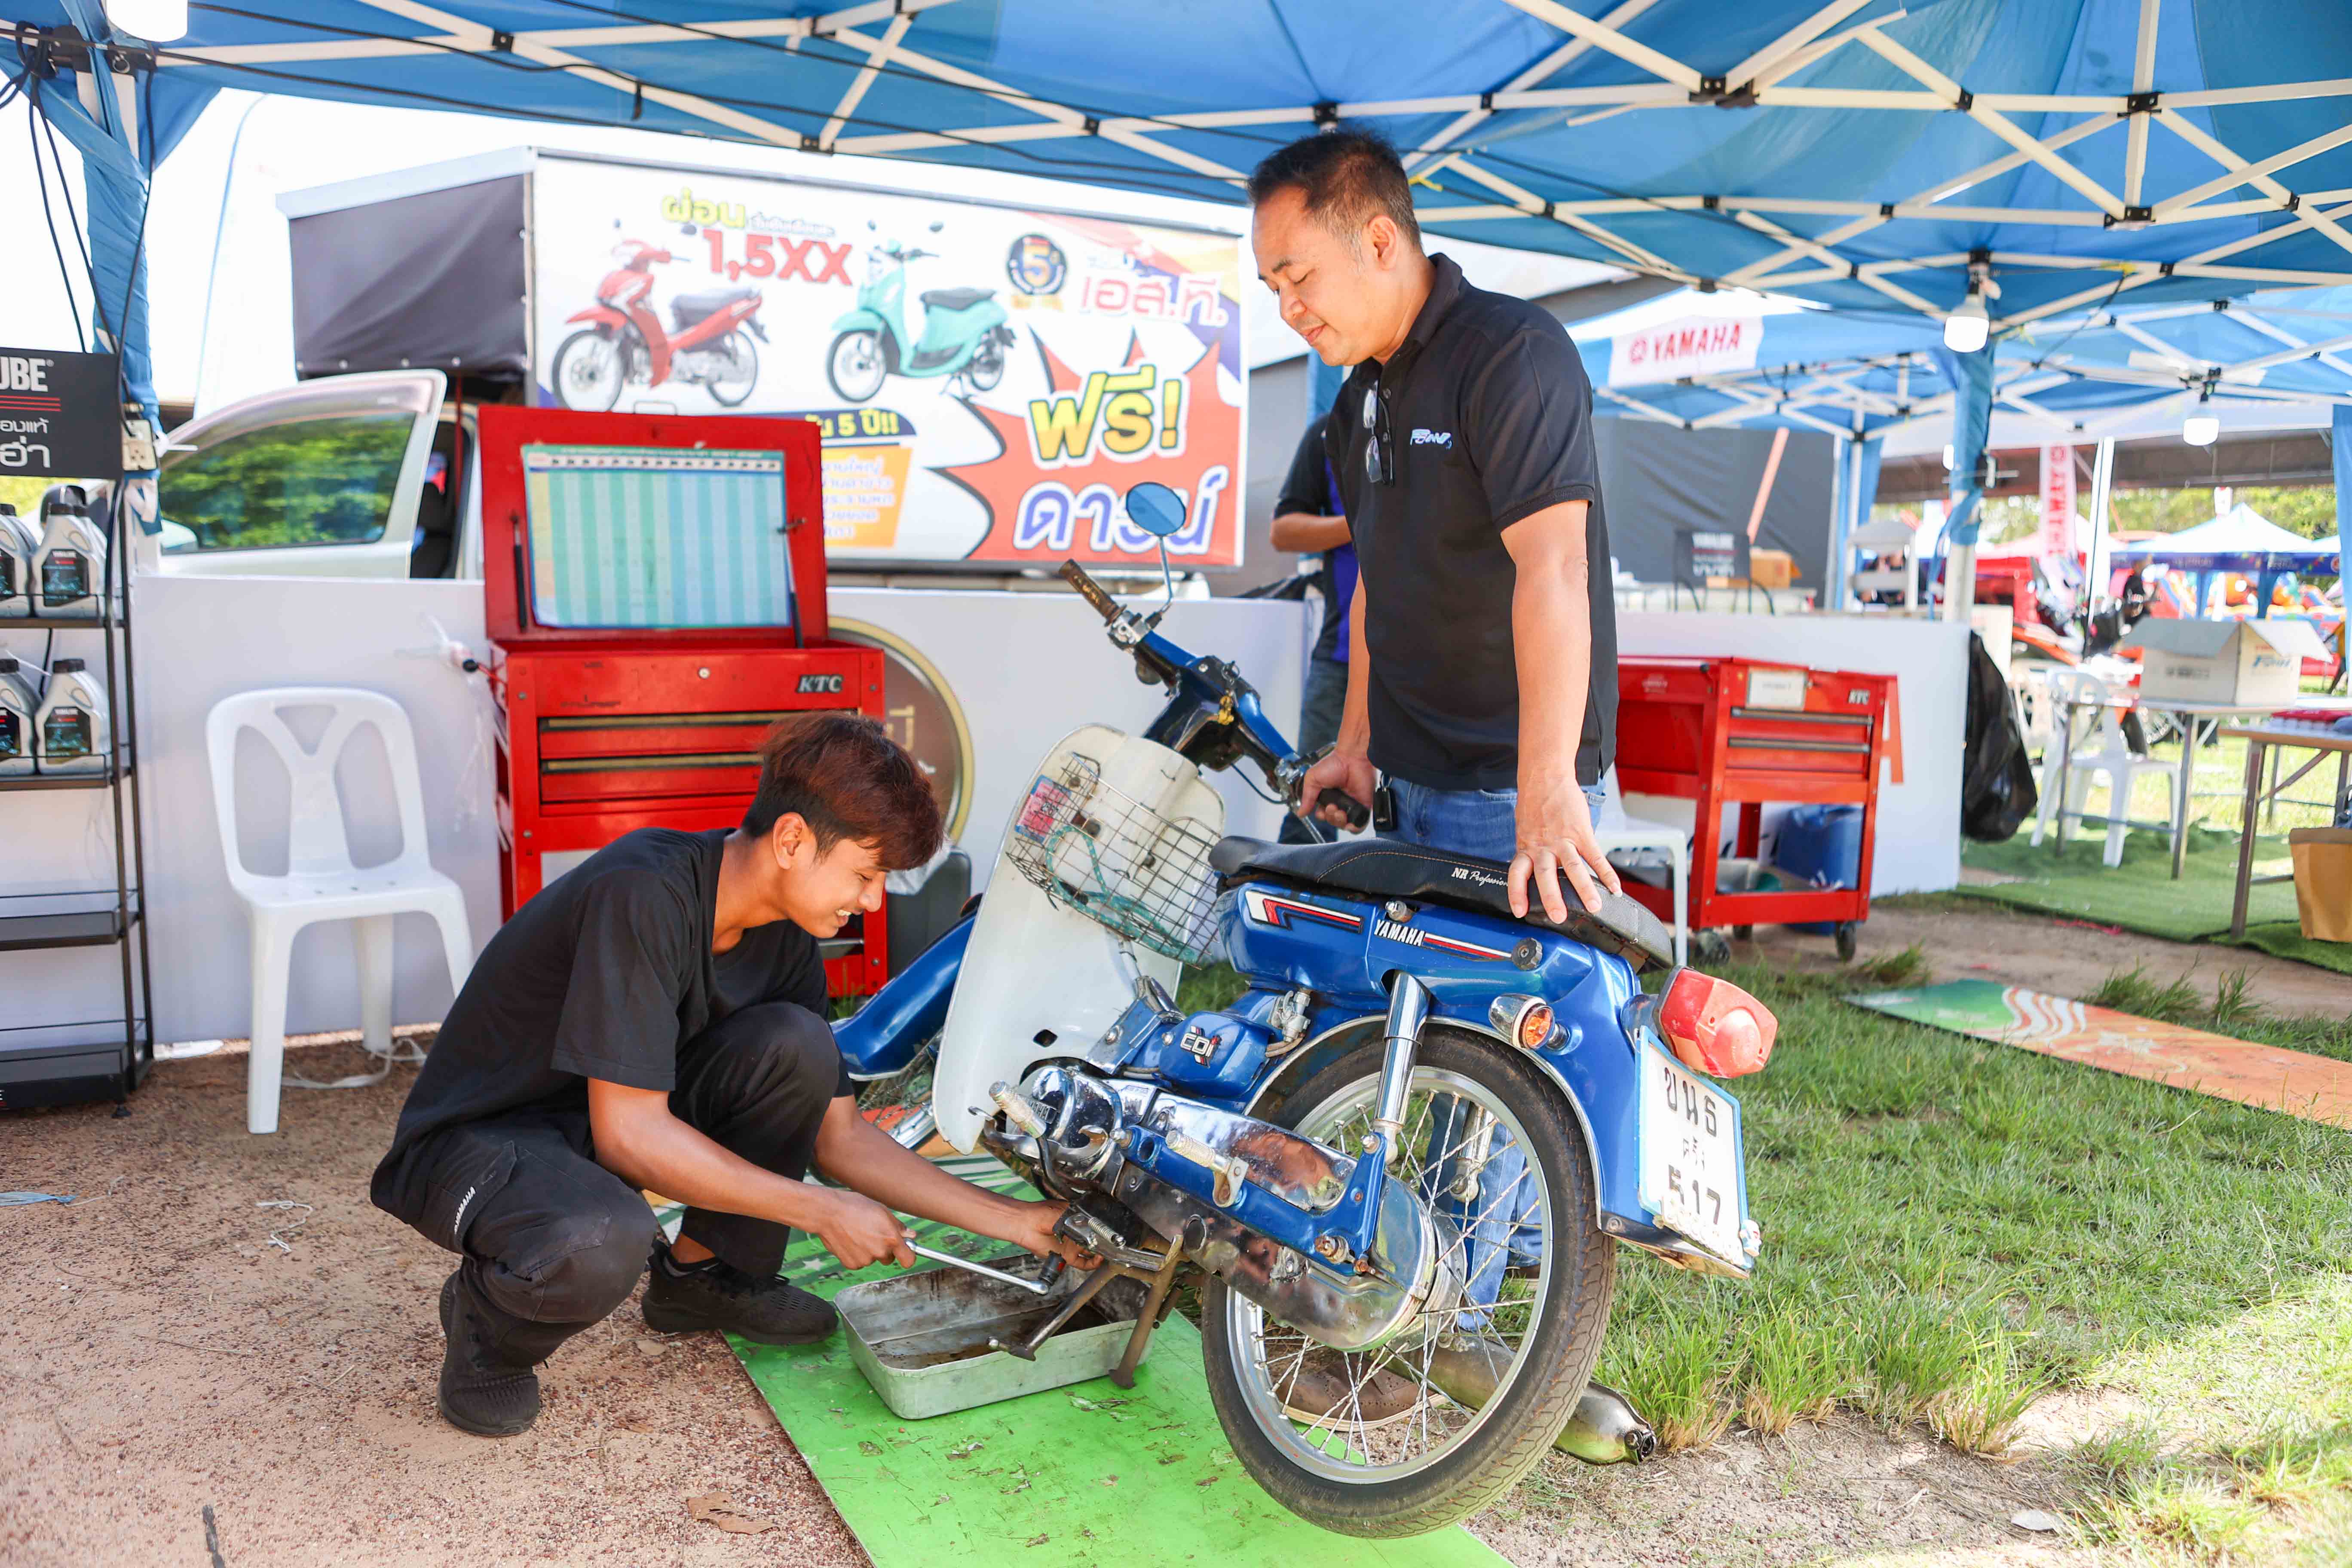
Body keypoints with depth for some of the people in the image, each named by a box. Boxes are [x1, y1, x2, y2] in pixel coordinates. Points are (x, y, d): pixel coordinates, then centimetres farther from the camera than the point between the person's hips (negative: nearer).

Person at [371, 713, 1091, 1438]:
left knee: (796, 1044, -18)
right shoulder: (644, 894, -30)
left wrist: (1014, 1219, -3)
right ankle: (489, 1320, -3)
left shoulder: (782, 939, -5)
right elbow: (629, 1134, -30)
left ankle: (702, 1273, 4)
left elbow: (839, 1135, 1)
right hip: (476, 1140, -7)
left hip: (608, 1122, 7)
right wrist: (821, 1210, -24)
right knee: (602, 1242, -40)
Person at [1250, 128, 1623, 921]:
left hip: (1506, 788, -8)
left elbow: (1552, 566, -25)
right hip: (1411, 780, 8)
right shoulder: (1359, 401, 16)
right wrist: (1355, 745, 17)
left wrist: (1545, 788, -32)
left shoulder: (1513, 350, -14)